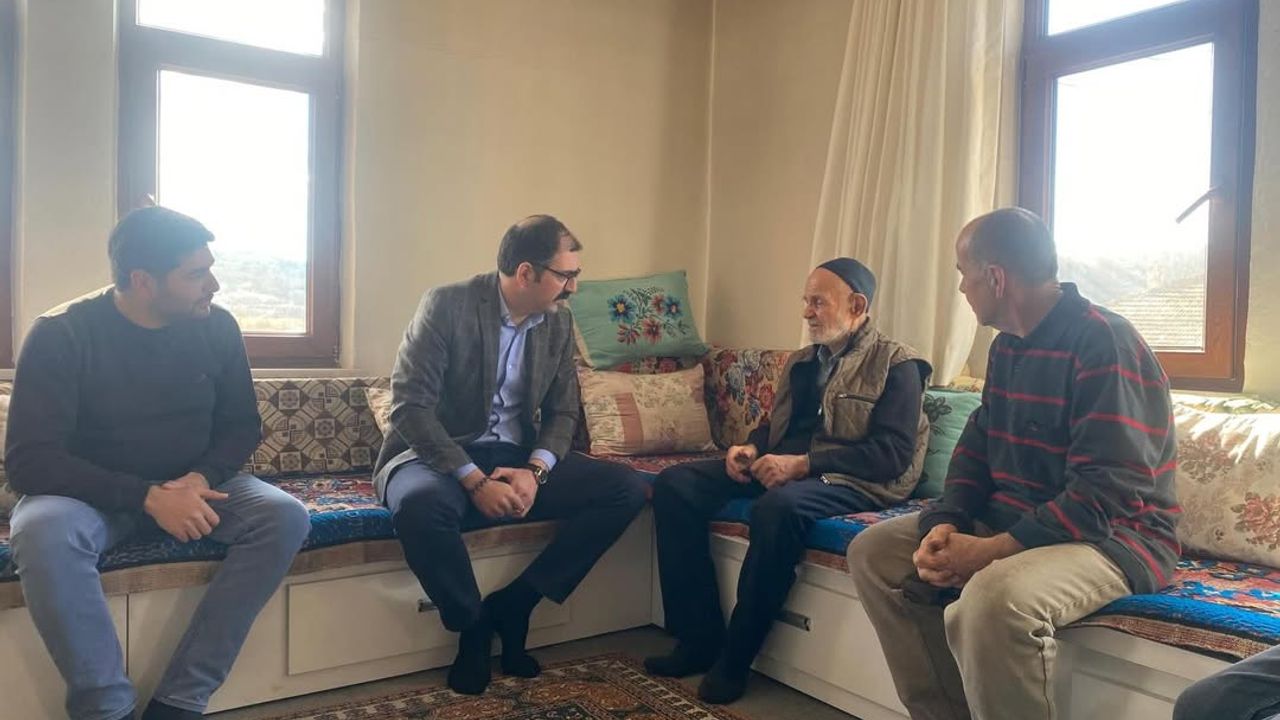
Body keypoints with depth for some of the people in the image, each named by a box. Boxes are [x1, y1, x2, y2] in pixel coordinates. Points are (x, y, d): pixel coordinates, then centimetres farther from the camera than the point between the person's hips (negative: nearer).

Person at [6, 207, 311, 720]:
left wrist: (201, 477, -20)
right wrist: (146, 496, -31)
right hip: (90, 494, -2)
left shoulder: (216, 327, -6)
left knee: (285, 517, -24)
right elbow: (28, 460, -20)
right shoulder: (62, 334, -16)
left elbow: (242, 425, 3)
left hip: (190, 486, 3)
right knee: (44, 534, -37)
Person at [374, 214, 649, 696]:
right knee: (421, 505, -40)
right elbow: (410, 406, -19)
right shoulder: (448, 304, -14)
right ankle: (472, 625, -9)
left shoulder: (558, 322, 3)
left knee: (627, 489, -11)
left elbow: (563, 411, 6)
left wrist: (535, 470, -14)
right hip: (437, 454, -5)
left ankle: (512, 603, -4)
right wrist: (475, 481, -26)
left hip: (515, 458, 5)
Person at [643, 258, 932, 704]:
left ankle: (734, 659, -21)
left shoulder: (896, 364, -2)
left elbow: (893, 453, -14)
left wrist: (802, 463, -21)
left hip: (850, 482, -7)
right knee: (676, 484, -11)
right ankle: (700, 638, -10)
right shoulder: (803, 361, 21)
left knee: (778, 506, -39)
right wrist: (751, 448, 1)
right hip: (782, 468, 8)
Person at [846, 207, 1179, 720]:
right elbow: (976, 446, 13)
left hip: (1112, 535, -9)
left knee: (993, 597, -38)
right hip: (1010, 518, 9)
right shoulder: (1007, 344, 9)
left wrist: (991, 551, -27)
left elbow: (1105, 494, -26)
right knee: (873, 552, 1)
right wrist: (946, 523, -6)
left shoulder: (1104, 342, -19)